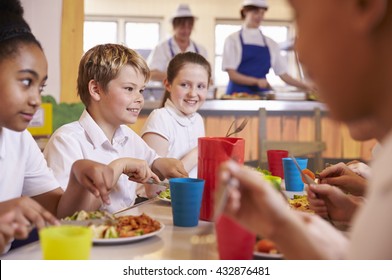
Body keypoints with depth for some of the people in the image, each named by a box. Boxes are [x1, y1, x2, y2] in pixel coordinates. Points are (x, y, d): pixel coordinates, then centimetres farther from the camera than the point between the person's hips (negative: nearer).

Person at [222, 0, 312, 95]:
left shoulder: (270, 44, 10)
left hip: (262, 92, 3)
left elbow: (283, 74, 11)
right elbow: (232, 74, -7)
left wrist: (306, 87, 1)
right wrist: (257, 81, -20)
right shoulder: (233, 40, 1)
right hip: (238, 92, -3)